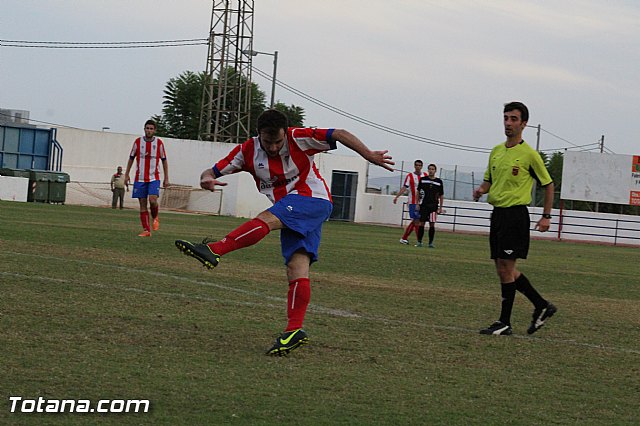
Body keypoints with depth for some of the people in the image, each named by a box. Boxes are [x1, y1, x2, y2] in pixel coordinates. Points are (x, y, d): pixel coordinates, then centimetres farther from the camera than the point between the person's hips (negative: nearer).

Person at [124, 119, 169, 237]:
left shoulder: (159, 143, 0)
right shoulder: (138, 142, 2)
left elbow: (164, 161, 7)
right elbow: (131, 158, 12)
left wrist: (166, 178, 5)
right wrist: (127, 174, 8)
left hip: (154, 178, -2)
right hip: (140, 178, 2)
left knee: (152, 200, -20)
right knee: (142, 204, 0)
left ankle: (155, 218, 10)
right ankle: (146, 230, 5)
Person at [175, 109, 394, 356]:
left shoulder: (298, 139, -9)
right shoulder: (248, 151, 3)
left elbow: (339, 135, -11)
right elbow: (214, 171, 0)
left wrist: (369, 155, -19)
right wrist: (206, 179, -24)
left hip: (313, 200, -6)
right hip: (291, 217, 6)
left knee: (265, 220, -28)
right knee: (297, 268, -9)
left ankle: (213, 251, -40)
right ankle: (295, 330, -15)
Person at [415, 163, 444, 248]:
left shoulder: (439, 181, 5)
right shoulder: (422, 179, 6)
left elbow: (441, 196, 9)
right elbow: (418, 192, 11)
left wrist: (440, 208, 5)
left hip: (433, 206, 0)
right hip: (423, 205, 0)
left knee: (432, 224, -3)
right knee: (421, 223, -2)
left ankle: (431, 243, 5)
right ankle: (419, 242, 5)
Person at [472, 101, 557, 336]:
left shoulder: (529, 154, -6)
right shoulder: (496, 151, 13)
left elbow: (548, 184, 2)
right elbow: (488, 181, 22)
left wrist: (546, 216, -1)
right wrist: (481, 190, -1)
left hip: (516, 214, -8)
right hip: (498, 213, 8)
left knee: (505, 268, -10)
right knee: (504, 269, 8)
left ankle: (504, 323, -4)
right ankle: (542, 306, 21)